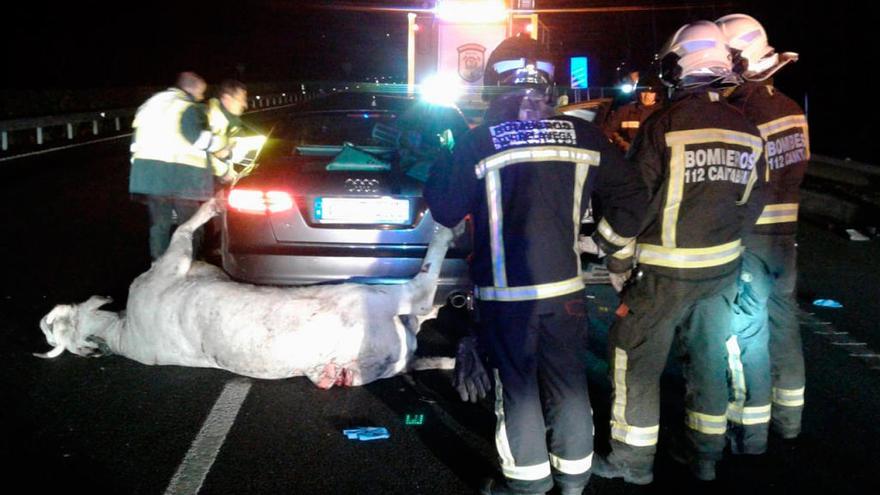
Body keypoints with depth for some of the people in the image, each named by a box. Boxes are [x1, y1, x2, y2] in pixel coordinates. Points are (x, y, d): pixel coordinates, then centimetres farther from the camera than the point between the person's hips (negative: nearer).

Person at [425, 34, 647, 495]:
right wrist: (611, 241, 19)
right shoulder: (582, 135, -1)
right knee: (568, 379, 15)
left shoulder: (478, 142, -11)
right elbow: (630, 193, 6)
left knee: (516, 383, 9)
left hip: (505, 289, -3)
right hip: (565, 284, 3)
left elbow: (446, 211, -3)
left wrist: (443, 160, 11)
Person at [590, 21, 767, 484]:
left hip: (663, 271, -6)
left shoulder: (663, 125, -16)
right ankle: (705, 454, 31)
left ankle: (632, 459, 16)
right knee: (708, 358, 18)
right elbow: (751, 203, 7)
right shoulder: (747, 132, 1)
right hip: (722, 269, 6)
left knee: (636, 359, 7)